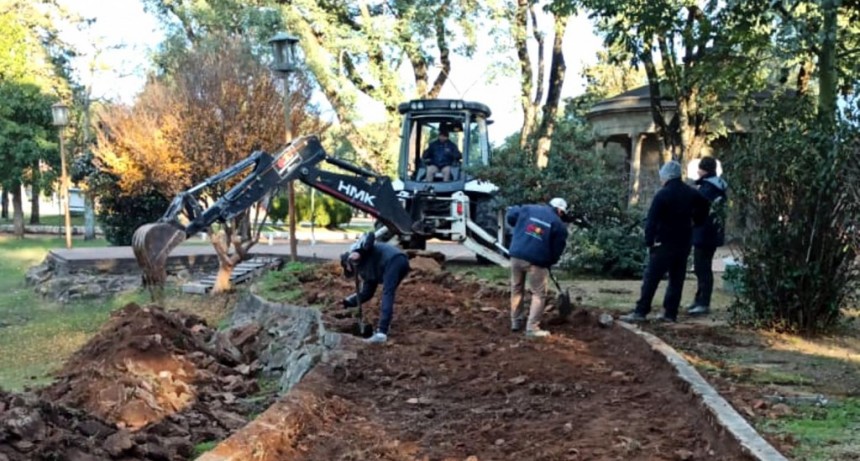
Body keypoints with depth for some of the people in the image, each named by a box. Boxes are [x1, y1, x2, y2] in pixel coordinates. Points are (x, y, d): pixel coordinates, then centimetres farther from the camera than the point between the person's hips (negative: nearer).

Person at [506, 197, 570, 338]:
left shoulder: (527, 209, 11)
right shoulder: (559, 225, 3)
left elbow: (510, 216, 18)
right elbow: (557, 250, 3)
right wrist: (549, 263, 18)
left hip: (516, 255, 4)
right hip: (536, 260, -4)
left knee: (516, 288, 19)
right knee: (539, 294, 5)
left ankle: (516, 322, 25)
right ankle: (532, 328, -1)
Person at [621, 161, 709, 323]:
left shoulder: (662, 194, -12)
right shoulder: (692, 193, 7)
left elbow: (652, 220, -15)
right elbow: (703, 208, 19)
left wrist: (649, 242, -12)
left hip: (665, 243, -6)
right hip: (685, 242, 6)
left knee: (651, 279, -5)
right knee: (676, 279, 10)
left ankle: (640, 312, -7)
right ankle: (670, 313, 10)